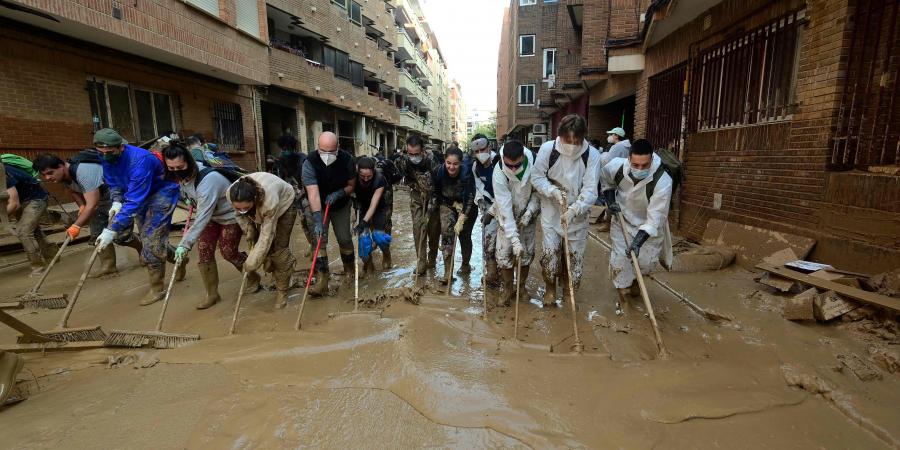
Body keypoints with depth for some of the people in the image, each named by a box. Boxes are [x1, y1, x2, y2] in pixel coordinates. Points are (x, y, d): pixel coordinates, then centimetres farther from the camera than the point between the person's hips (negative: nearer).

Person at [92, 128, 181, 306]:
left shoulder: (139, 160, -35)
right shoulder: (106, 158, -10)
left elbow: (134, 201, -38)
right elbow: (113, 182, 8)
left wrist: (112, 230, -40)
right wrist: (116, 201, -14)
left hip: (162, 192, -8)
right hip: (141, 195, 8)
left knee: (151, 238, -11)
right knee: (145, 236, 12)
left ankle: (157, 289, 2)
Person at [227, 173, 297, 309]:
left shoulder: (269, 200, -45)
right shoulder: (231, 194, -32)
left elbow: (266, 235, -36)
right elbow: (240, 215, -6)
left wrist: (251, 264, -32)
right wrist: (249, 234, -17)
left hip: (284, 205, -5)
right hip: (259, 211, 5)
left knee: (279, 248, -11)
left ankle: (282, 291, 1)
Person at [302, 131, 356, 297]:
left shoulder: (347, 160, -21)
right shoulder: (310, 163, -27)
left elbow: (351, 185, -7)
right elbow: (313, 193, -37)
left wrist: (338, 194, -28)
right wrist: (317, 220, -47)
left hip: (341, 206, 2)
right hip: (318, 207, -1)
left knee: (345, 239, 4)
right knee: (319, 240, -11)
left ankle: (350, 270, 28)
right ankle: (322, 280, -8)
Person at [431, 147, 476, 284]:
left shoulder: (467, 175, -30)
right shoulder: (438, 172, -23)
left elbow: (469, 199, -30)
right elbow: (437, 193, -7)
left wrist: (461, 220, -36)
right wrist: (454, 204, -12)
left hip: (466, 207, -1)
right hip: (447, 204, 1)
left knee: (464, 235, 8)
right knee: (446, 231, -16)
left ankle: (465, 264, 36)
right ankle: (448, 272, -13)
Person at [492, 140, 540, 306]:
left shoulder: (534, 163, -26)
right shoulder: (499, 173, -31)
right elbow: (505, 208, -33)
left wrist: (530, 211, -20)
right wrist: (514, 239, -36)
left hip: (527, 216, 2)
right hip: (507, 218, -2)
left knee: (526, 253, 7)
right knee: (504, 254, -1)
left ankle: (521, 286, 30)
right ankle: (508, 289, 20)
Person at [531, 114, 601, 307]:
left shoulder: (592, 155, -16)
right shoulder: (547, 149, -15)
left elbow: (590, 189, -18)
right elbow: (537, 177, -7)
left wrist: (574, 210, -32)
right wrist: (553, 191, -23)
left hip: (578, 214, 1)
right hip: (551, 211, 0)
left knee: (575, 254, 10)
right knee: (550, 251, 2)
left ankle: (569, 290, 32)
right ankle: (550, 288, 27)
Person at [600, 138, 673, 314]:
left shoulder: (663, 181, -34)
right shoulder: (616, 166, -26)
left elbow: (654, 218, -32)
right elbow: (605, 181, 1)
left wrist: (639, 240, -40)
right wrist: (610, 200, -11)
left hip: (650, 226, -1)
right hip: (622, 219, 2)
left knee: (646, 262, 5)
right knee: (619, 259, -2)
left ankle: (635, 279, 40)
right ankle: (624, 296, 17)